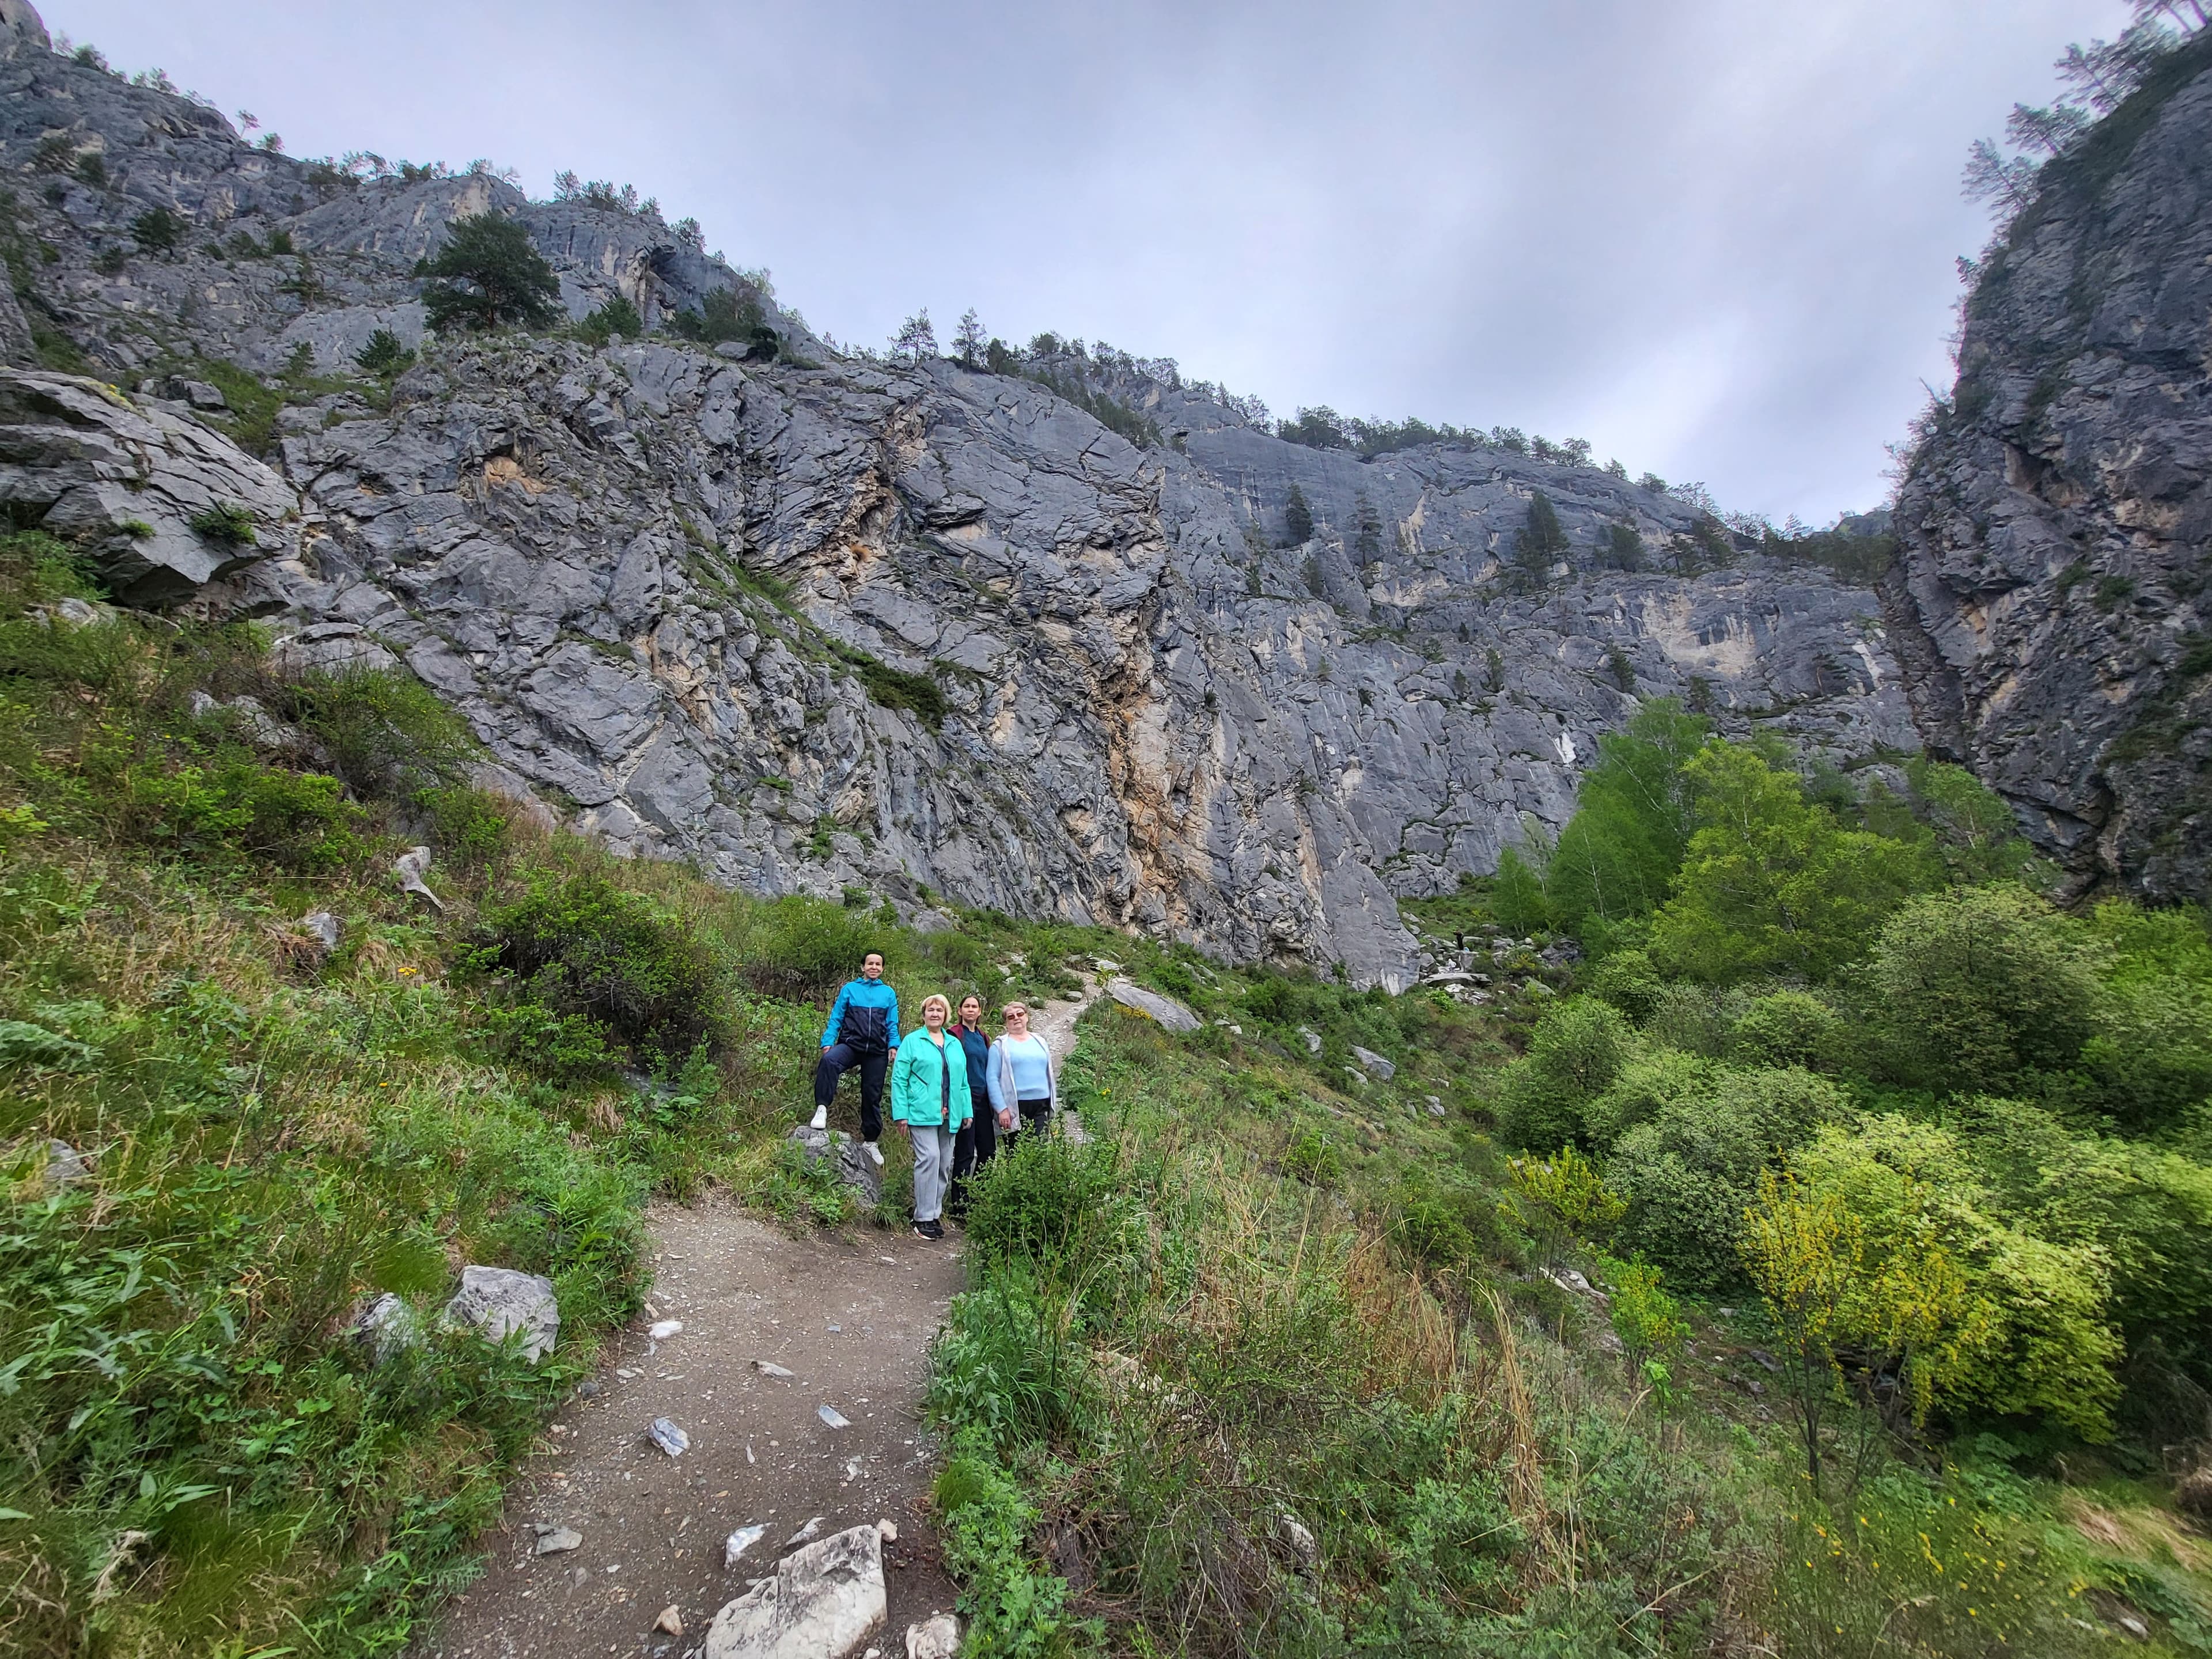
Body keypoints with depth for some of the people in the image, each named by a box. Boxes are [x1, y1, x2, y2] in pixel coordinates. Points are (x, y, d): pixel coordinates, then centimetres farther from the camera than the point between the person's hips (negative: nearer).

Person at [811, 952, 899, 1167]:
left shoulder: (889, 993, 11)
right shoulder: (850, 989, 7)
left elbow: (893, 1025, 10)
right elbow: (836, 1018, 5)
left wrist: (894, 1046, -4)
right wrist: (827, 1041, -7)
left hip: (877, 1052, 2)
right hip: (851, 1045, -2)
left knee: (873, 1095, 8)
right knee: (829, 1060, -35)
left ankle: (870, 1142, 24)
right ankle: (822, 1108, -28)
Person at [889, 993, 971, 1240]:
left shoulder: (955, 1044, 16)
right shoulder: (912, 1041, 2)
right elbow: (899, 1079, -2)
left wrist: (967, 1111, 11)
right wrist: (901, 1113, -9)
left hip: (949, 1116, 6)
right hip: (923, 1112, -5)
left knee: (945, 1164, 8)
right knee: (929, 1158, -14)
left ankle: (935, 1213, 19)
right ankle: (924, 1217, -5)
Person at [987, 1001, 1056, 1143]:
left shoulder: (1040, 1042, 15)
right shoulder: (1000, 1045, 1)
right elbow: (993, 1079, -5)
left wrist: (1052, 1104, 14)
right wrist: (1001, 1109, -13)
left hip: (1041, 1106, 3)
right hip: (1015, 1107, -3)